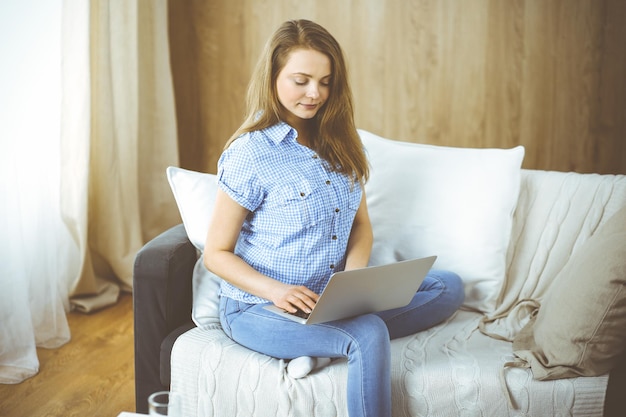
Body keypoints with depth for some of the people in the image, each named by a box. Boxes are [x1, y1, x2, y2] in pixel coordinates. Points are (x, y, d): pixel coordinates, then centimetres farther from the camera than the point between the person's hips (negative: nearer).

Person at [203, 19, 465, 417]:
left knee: (449, 286, -6)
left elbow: (361, 224, 10)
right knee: (369, 335, -33)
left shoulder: (340, 143, 6)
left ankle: (325, 347, -17)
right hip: (257, 309, -7)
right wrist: (275, 290, -26)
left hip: (330, 300, 7)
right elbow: (217, 254, -9)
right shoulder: (248, 154, -13)